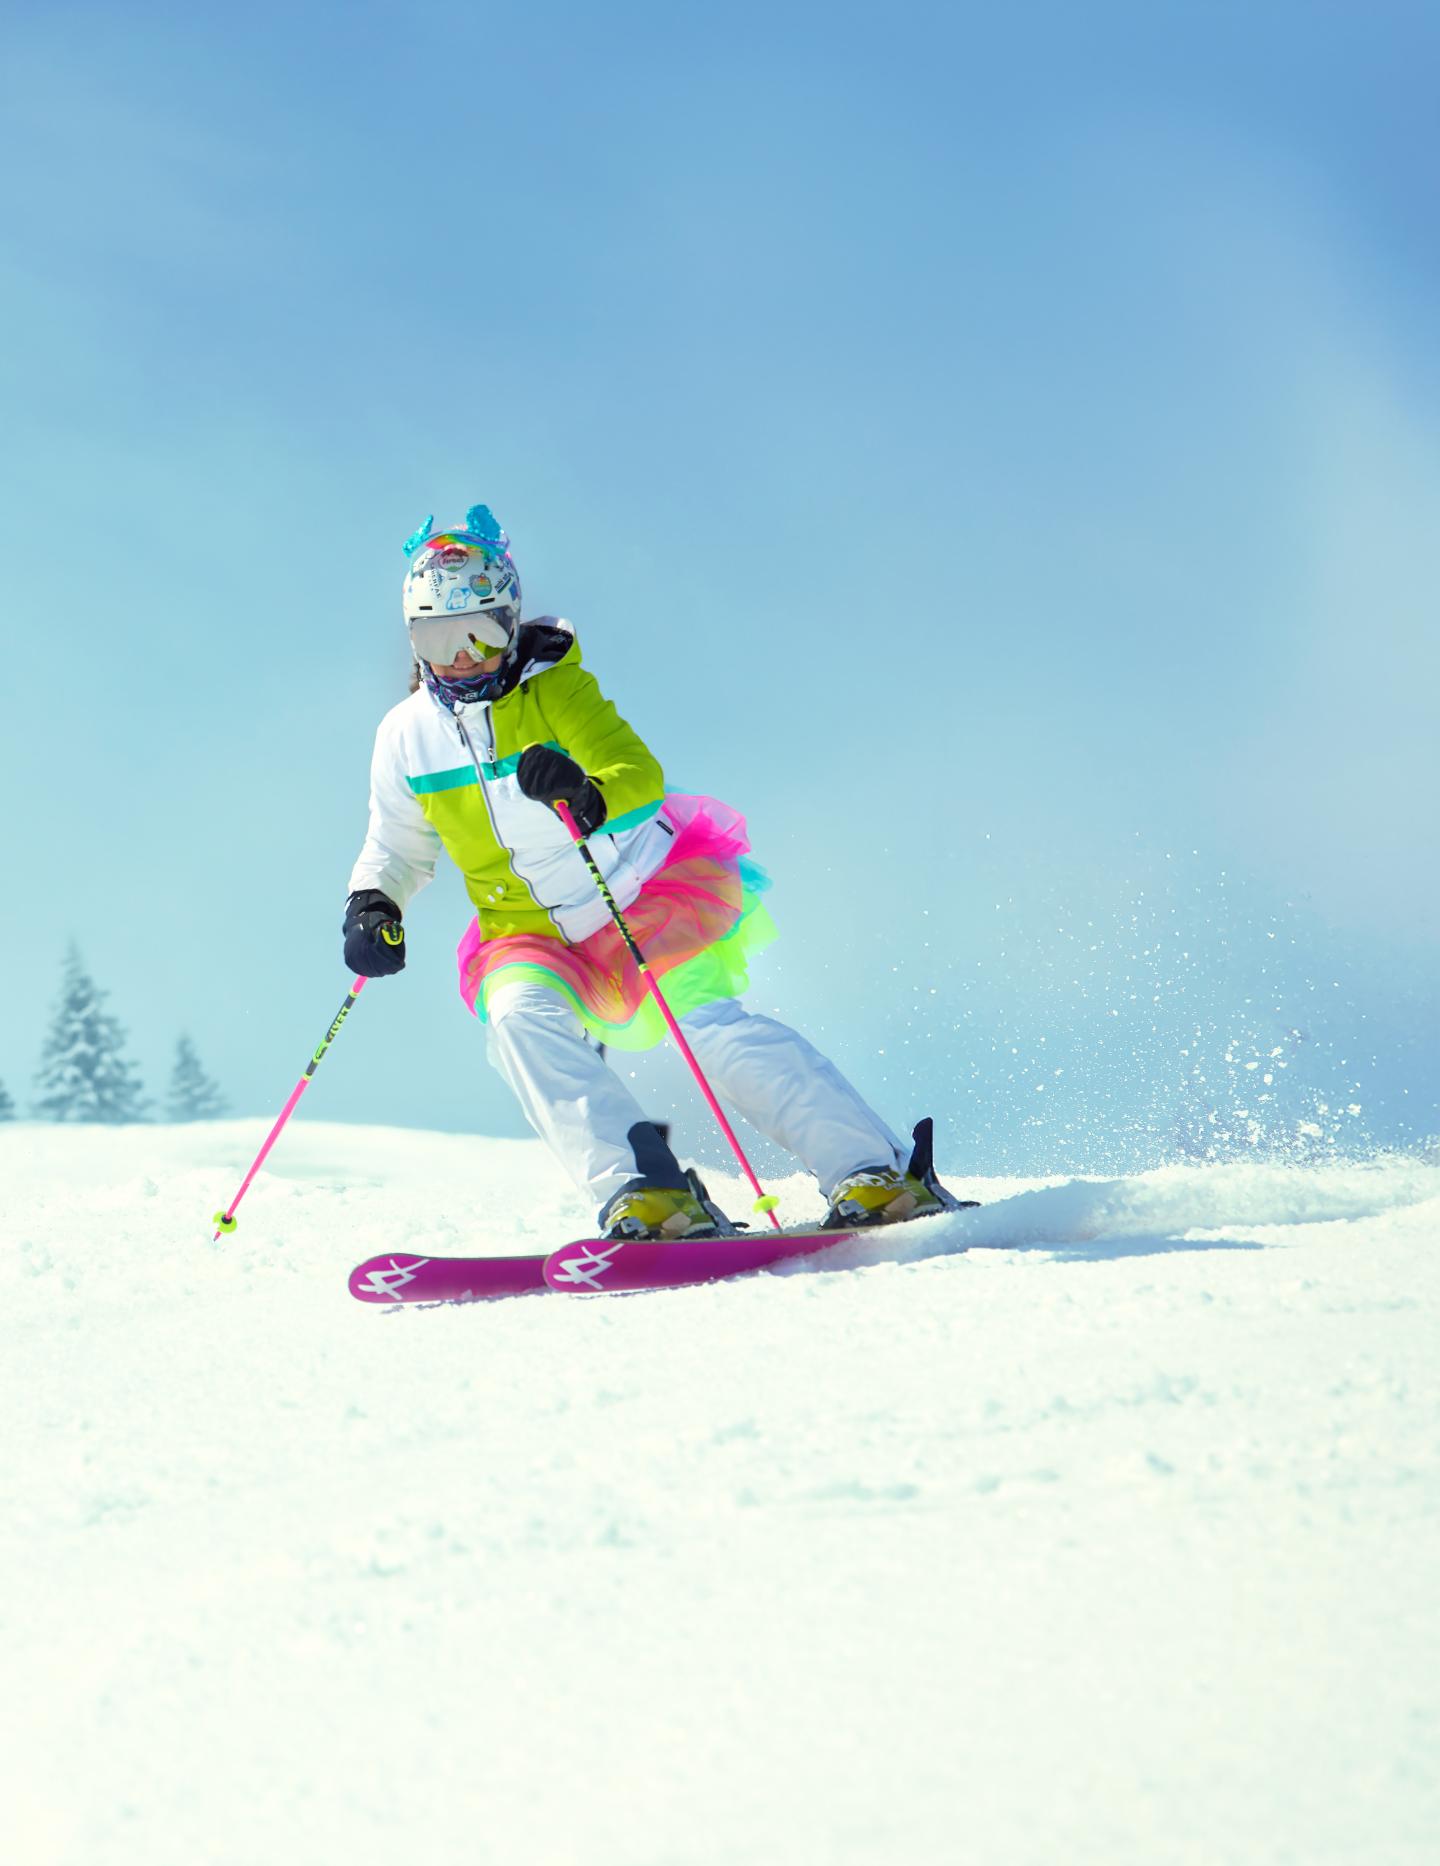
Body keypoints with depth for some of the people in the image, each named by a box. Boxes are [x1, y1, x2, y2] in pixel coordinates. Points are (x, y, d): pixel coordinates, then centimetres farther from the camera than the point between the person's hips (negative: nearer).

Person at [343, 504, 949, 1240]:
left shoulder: (555, 687, -10)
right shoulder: (406, 737, 2)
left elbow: (641, 776, -24)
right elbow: (396, 848, 17)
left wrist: (588, 795, -45)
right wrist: (372, 904, -4)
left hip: (645, 893, -3)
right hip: (533, 935, 3)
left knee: (709, 1022, -25)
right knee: (522, 1017, -29)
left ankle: (874, 1173, -27)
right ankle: (641, 1190, -38)